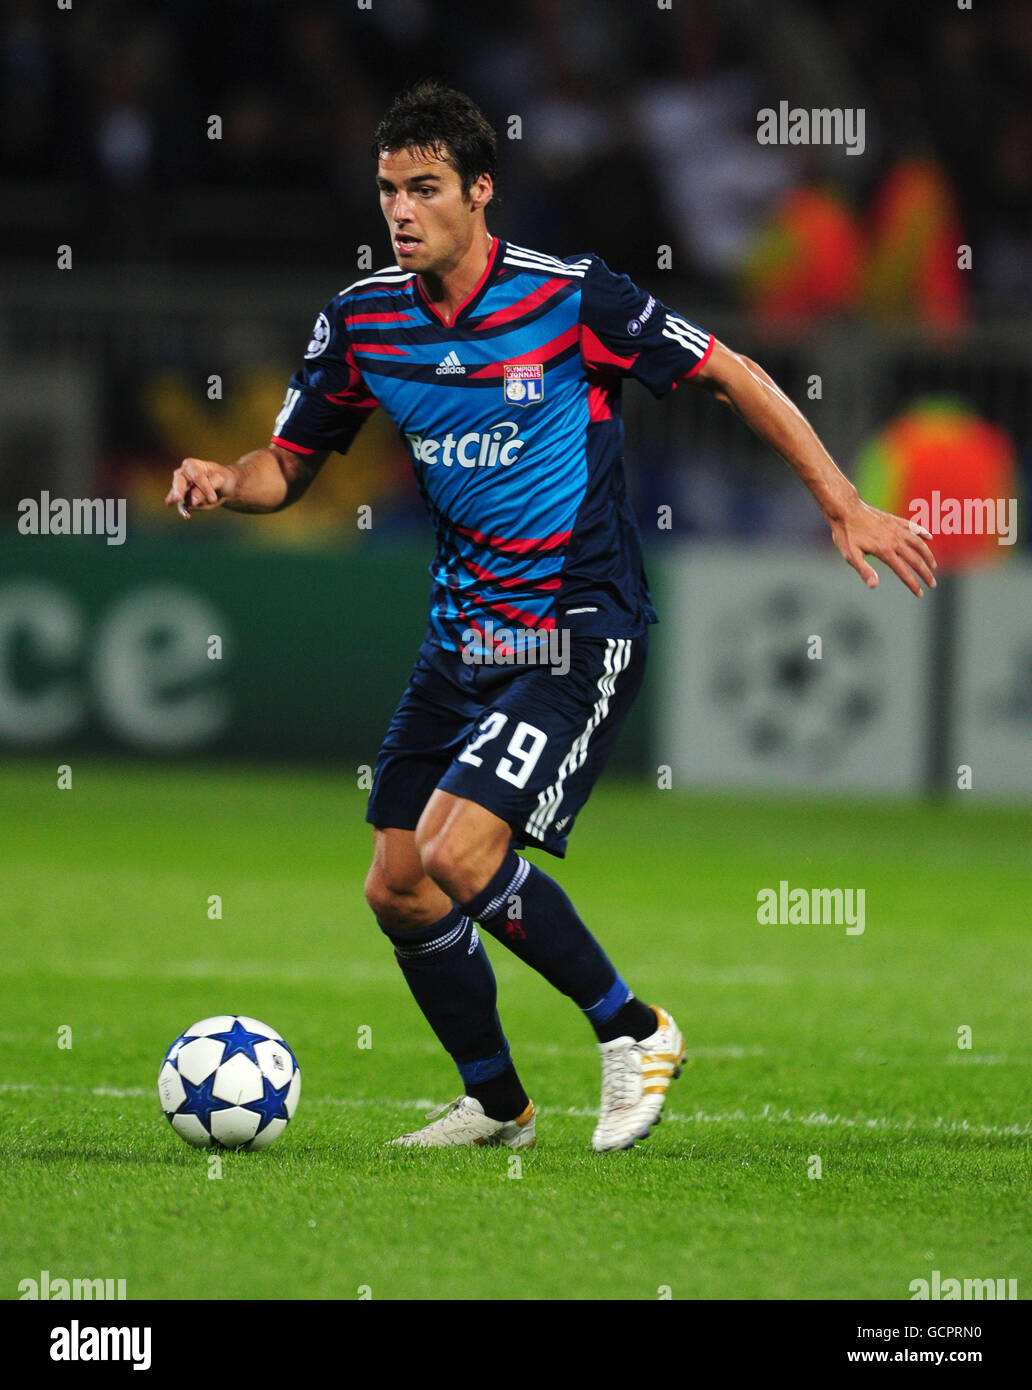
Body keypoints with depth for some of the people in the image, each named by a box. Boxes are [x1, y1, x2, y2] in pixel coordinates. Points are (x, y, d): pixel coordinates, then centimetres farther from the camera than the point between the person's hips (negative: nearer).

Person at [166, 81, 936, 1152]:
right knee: (398, 889, 5)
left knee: (460, 854, -21)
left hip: (578, 635, -6)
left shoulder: (571, 296, -14)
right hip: (462, 637, 6)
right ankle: (494, 1103, 27)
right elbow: (288, 466, 12)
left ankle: (631, 1030, 0)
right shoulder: (362, 320, 1)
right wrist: (221, 480, -12)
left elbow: (734, 377, -4)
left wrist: (843, 507, -6)